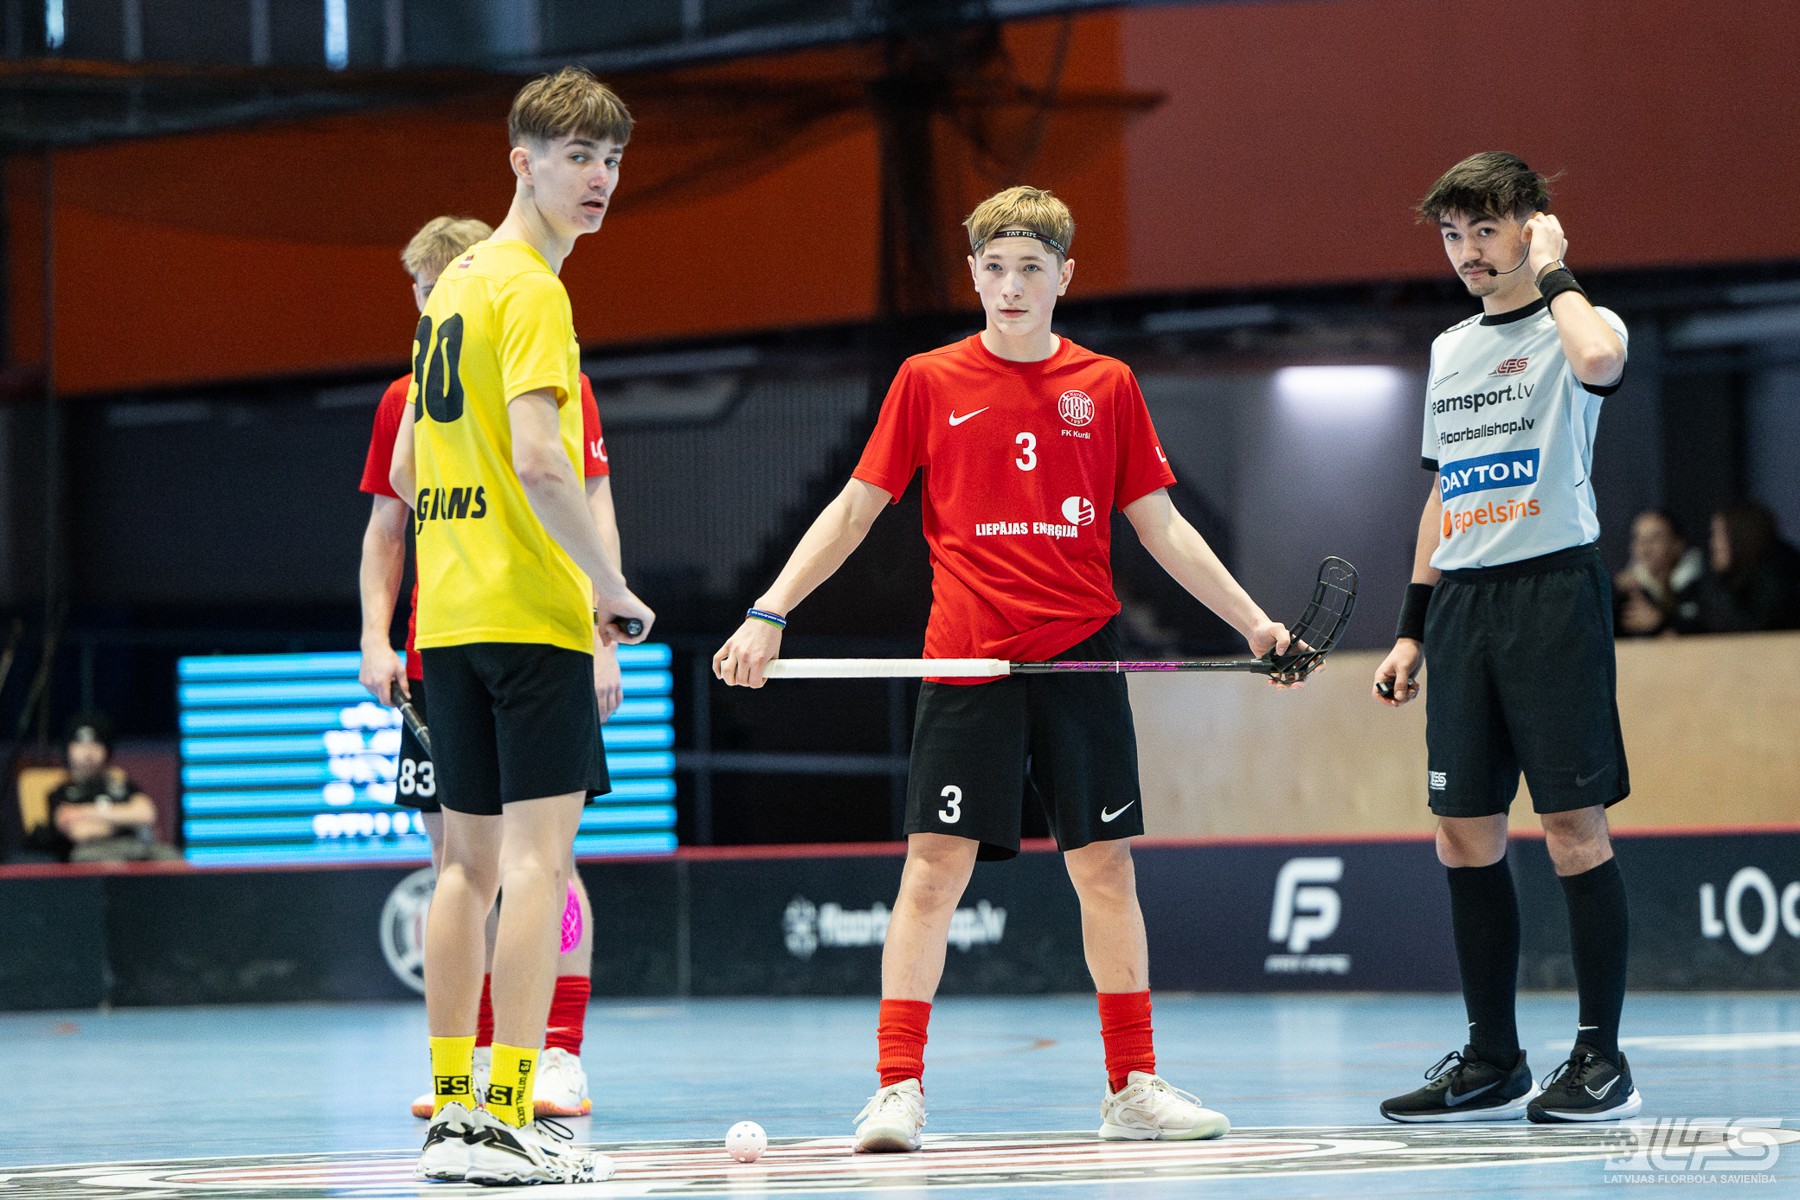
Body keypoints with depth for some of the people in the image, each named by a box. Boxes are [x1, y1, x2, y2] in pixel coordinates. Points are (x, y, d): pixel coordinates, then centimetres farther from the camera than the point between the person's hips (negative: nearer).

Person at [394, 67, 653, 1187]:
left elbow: (410, 465, 21)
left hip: (453, 615, 9)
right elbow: (538, 457, -21)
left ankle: (452, 1112, 13)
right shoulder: (529, 287, -10)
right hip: (535, 613, -9)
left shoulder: (452, 285, 17)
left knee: (470, 859, 11)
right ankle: (509, 1120, -14)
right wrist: (613, 586, -14)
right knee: (538, 853, -9)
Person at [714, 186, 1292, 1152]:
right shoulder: (929, 381, 4)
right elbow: (854, 510, 7)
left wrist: (1252, 619, 7)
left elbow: (1161, 527, 13)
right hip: (967, 660, -2)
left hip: (1080, 654, 2)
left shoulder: (1105, 386, 8)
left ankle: (1134, 1087, 13)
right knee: (935, 863, -8)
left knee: (1104, 863, 5)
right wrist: (768, 615, 0)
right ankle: (896, 1090, -6)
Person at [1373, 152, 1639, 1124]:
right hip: (1463, 604, 7)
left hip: (1551, 589, -7)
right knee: (1466, 838, 5)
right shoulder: (1450, 348, 19)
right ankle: (1492, 1062, 12)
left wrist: (1552, 275, -13)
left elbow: (1598, 359, -30)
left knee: (1574, 830, -7)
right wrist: (1411, 627, 19)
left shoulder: (1576, 327, -3)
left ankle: (1600, 1059, -1)